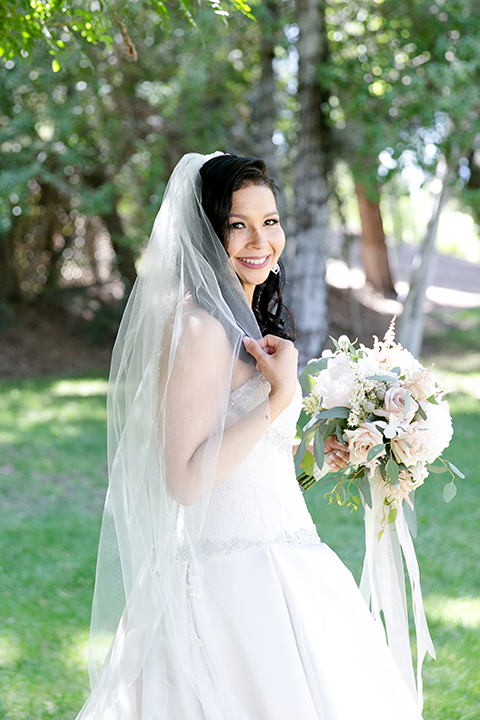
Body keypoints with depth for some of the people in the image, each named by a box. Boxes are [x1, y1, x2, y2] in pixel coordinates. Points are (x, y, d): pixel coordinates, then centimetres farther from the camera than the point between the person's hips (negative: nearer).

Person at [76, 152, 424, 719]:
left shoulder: (247, 324, 13)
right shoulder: (199, 327, -17)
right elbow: (185, 479, -23)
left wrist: (318, 454, 13)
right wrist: (279, 393, -21)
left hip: (279, 562, 10)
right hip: (233, 581, -9)